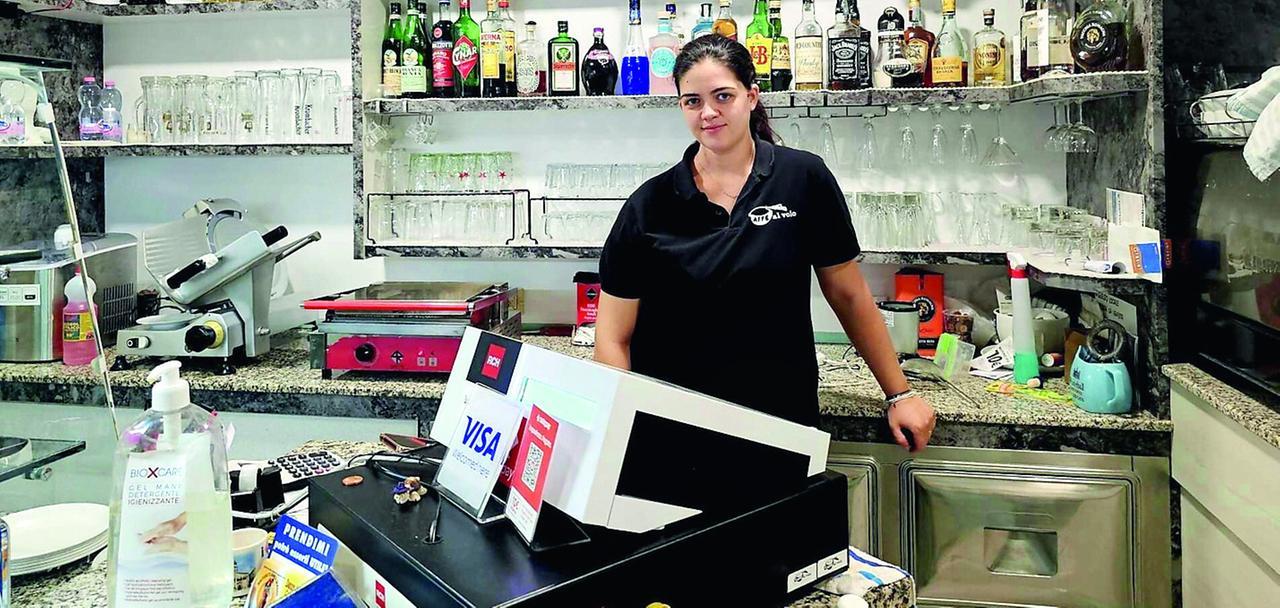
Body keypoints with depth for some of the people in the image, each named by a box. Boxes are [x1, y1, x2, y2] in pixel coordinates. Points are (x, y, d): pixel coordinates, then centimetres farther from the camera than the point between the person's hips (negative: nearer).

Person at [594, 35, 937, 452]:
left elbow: (848, 295, 5)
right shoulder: (648, 206, -4)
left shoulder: (804, 179, -3)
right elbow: (613, 338, -4)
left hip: (785, 425, 1)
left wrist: (900, 394, 6)